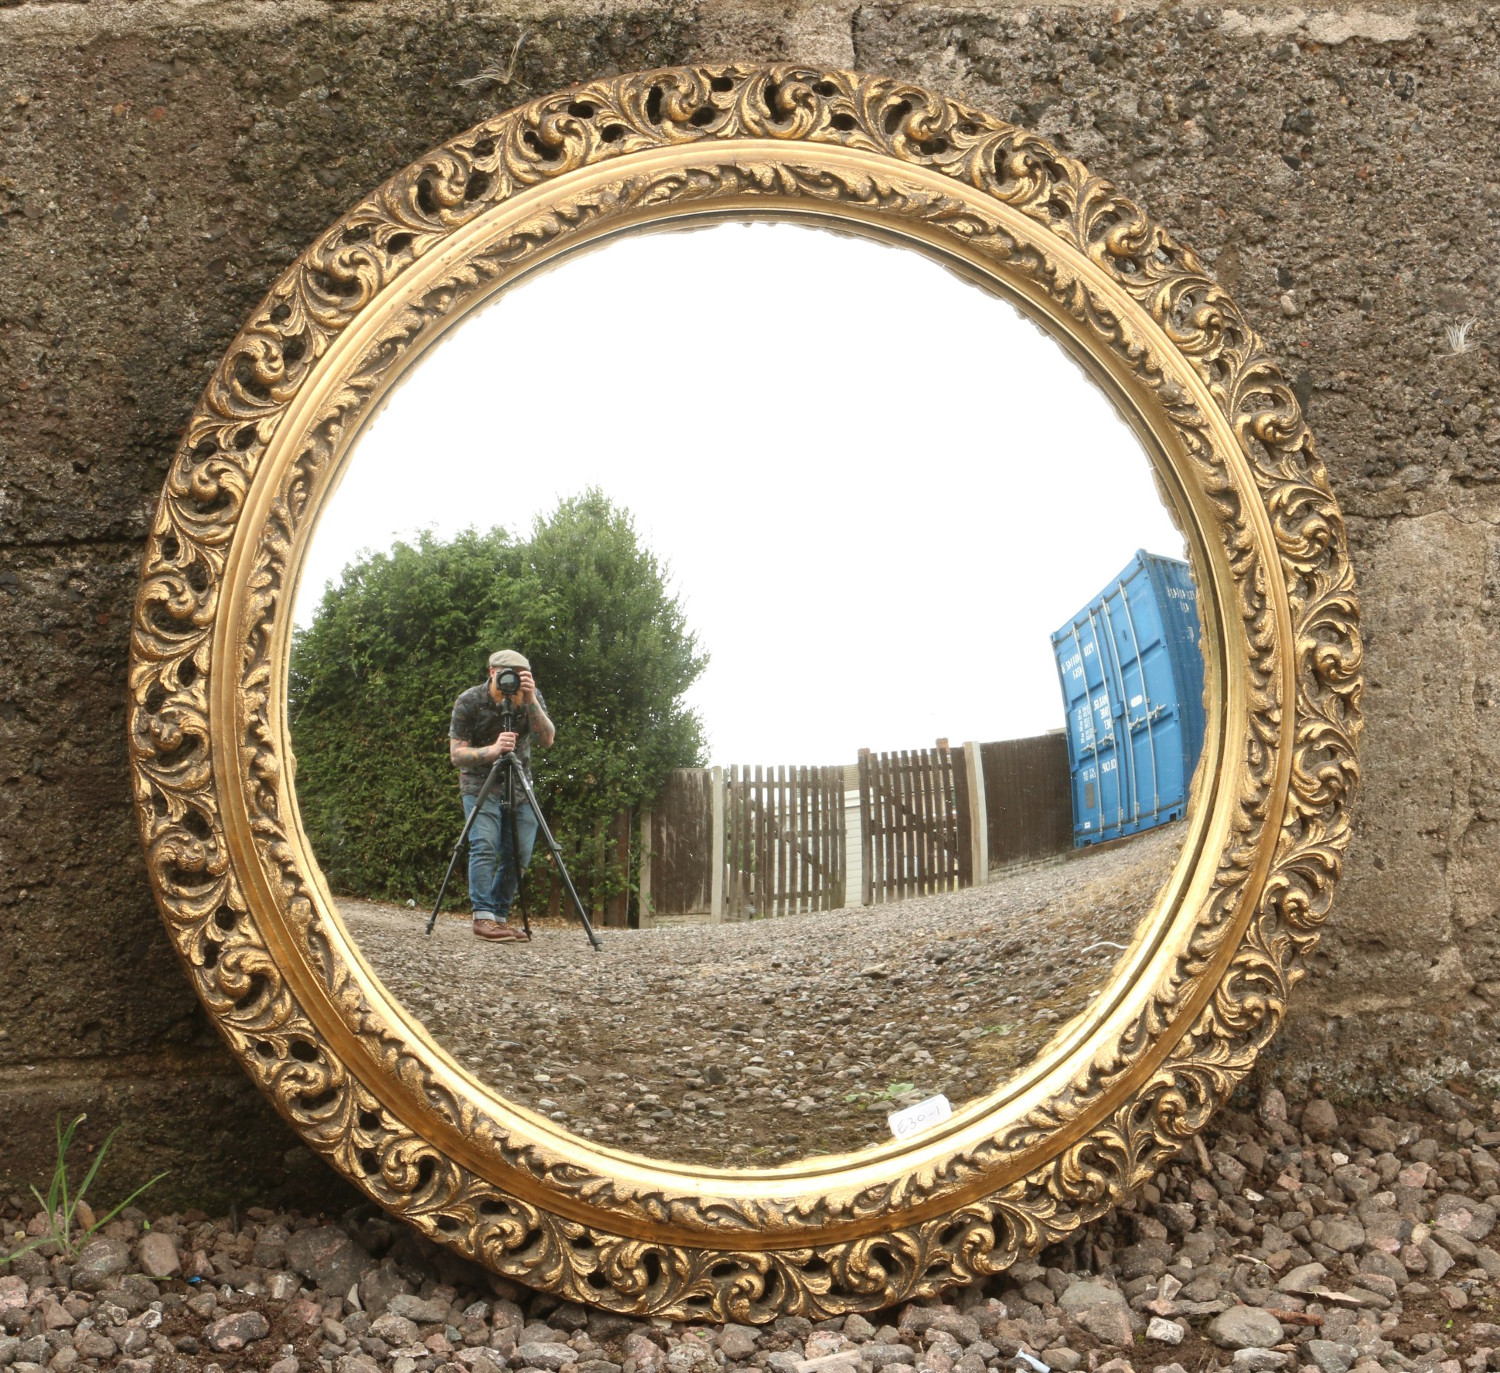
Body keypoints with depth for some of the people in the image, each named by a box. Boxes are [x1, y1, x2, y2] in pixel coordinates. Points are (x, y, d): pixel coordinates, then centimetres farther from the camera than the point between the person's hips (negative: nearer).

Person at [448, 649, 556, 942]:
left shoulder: (531, 697, -6)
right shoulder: (468, 702, -14)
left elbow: (547, 740, -18)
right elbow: (457, 754, -15)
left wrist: (530, 701, -30)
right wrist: (493, 750, -33)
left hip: (519, 783, 4)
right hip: (480, 783, -3)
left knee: (518, 853, -3)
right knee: (485, 846, -19)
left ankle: (500, 915, 8)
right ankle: (483, 917, -20)